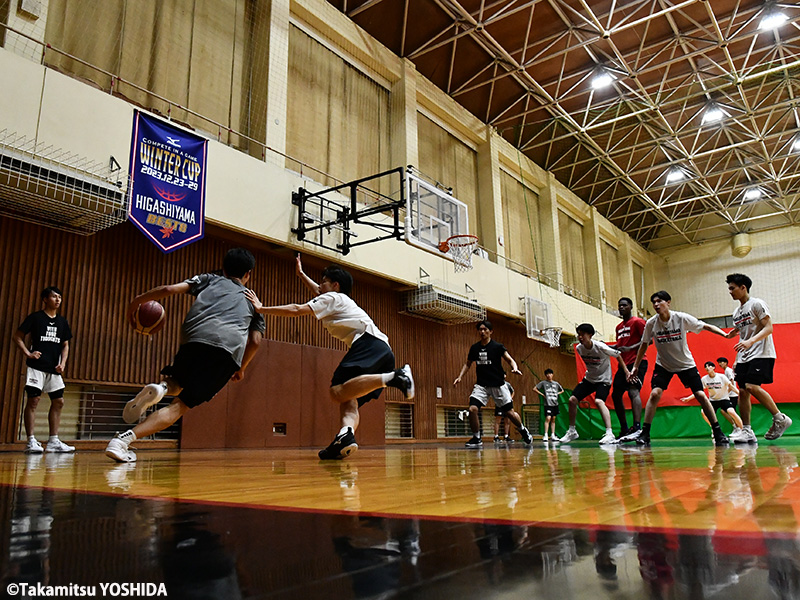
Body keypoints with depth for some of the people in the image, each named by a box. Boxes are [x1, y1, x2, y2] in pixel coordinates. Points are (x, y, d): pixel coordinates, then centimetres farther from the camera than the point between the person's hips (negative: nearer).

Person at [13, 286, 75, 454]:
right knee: (33, 400, -8)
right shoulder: (35, 317, 0)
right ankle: (31, 441, -5)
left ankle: (53, 442, 9)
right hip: (37, 366, -6)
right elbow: (18, 337, 1)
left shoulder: (62, 322, 14)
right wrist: (28, 354, -11)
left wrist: (63, 363, 2)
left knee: (58, 402, 4)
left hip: (54, 369, 6)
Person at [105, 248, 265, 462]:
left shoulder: (210, 279, 28)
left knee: (175, 386, 30)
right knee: (179, 405, 5)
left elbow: (169, 289, 13)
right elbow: (255, 341, 18)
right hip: (230, 350, 0)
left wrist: (138, 300, 25)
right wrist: (240, 368, 32)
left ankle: (161, 387, -6)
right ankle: (124, 440, -15)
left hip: (196, 339, 0)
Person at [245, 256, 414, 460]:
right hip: (384, 351, 9)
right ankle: (347, 436, -26)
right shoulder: (341, 301, 37)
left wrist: (261, 309, 9)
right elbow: (319, 293, 57)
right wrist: (301, 274, 66)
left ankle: (393, 377, -34)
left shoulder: (333, 297, 10)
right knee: (348, 400, 1)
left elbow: (296, 310, 1)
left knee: (338, 391, -25)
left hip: (369, 343, -9)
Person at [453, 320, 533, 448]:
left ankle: (523, 430, 33)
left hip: (498, 384, -2)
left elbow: (510, 359, -8)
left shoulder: (497, 346, -6)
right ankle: (476, 439, -1)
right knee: (472, 409, -17)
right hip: (481, 385, 2)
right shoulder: (474, 348, 4)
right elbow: (468, 364, 16)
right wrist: (460, 377, 4)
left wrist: (514, 368, -30)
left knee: (510, 412, 3)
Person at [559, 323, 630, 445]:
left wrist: (626, 371, -9)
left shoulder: (601, 347, -24)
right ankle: (572, 431, 14)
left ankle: (609, 434, -31)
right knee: (572, 400, -2)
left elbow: (618, 355, -9)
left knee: (599, 401, -30)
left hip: (604, 379, -6)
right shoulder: (579, 348, -8)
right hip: (589, 378, 6)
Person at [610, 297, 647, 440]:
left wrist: (630, 348, -24)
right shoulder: (619, 326, 21)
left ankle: (637, 427, -34)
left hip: (636, 361, -9)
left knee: (633, 391, -24)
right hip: (623, 364, 9)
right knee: (615, 395, 10)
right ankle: (624, 429, 19)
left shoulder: (637, 321, -4)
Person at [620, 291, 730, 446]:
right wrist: (635, 366, 3)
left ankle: (718, 433, 10)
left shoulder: (682, 318, -16)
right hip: (663, 365, 0)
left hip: (686, 364, 0)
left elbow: (706, 327, -10)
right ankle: (644, 434, -11)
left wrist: (725, 334, -25)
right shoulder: (651, 323, -12)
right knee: (654, 394, -17)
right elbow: (644, 345, 1)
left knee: (701, 395, -5)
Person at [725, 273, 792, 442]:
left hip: (761, 354, -8)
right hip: (744, 357, 8)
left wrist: (751, 341, -30)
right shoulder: (736, 312, 18)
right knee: (742, 391, 1)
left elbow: (769, 328, -14)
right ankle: (747, 431, 4)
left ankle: (780, 418, -5)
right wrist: (737, 360, 20)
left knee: (752, 386, -22)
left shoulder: (757, 304, -5)